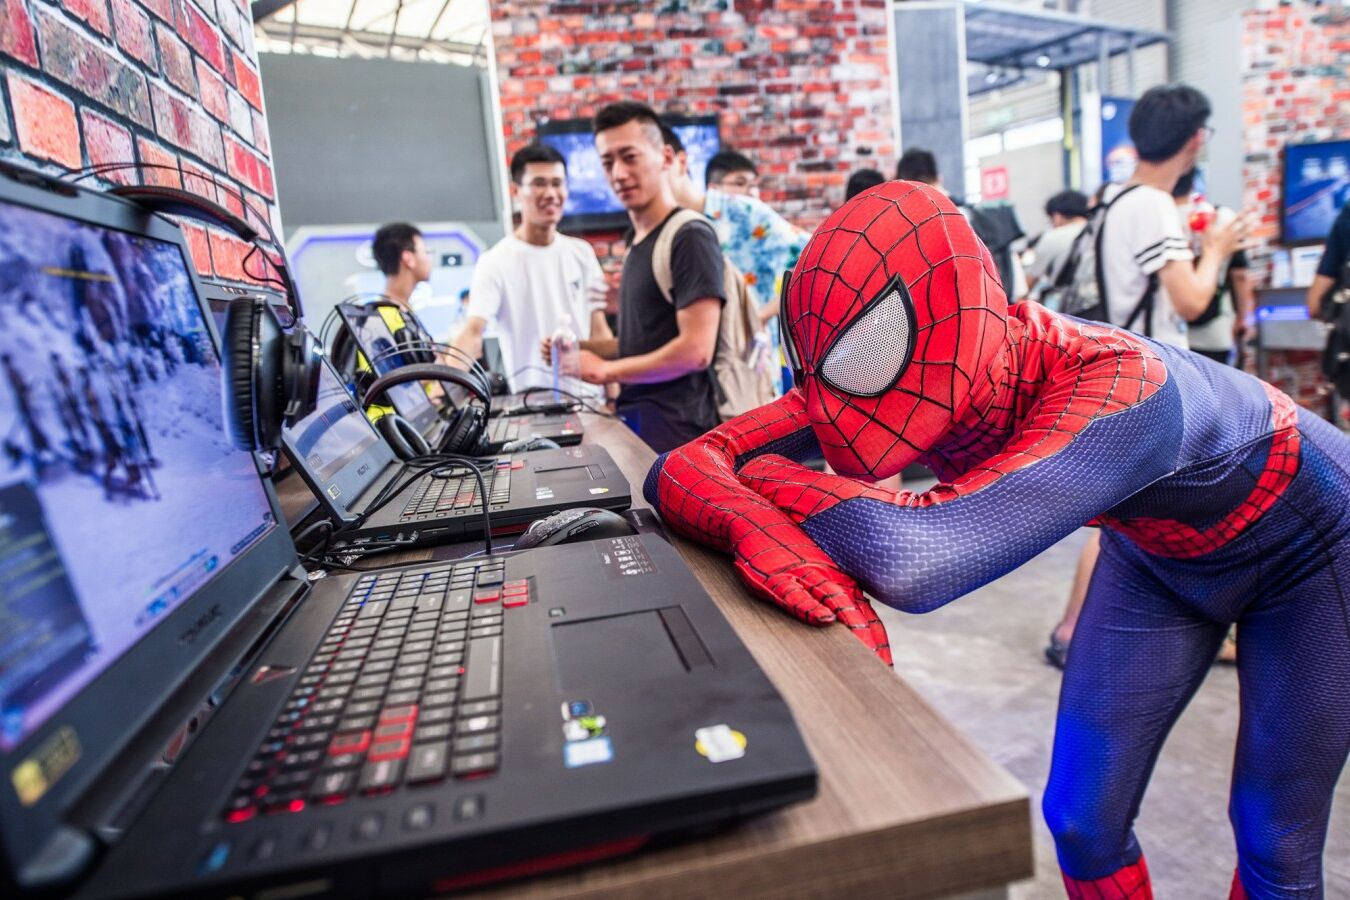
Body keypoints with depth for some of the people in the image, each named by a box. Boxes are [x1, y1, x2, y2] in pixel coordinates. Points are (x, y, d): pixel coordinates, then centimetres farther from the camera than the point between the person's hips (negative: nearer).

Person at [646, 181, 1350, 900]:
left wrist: (766, 475, -41)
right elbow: (684, 464, -28)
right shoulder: (893, 375, -26)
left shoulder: (1117, 390, -44)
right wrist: (750, 522, -51)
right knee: (1081, 818, 4)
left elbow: (915, 561, -58)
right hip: (1155, 549, 4)